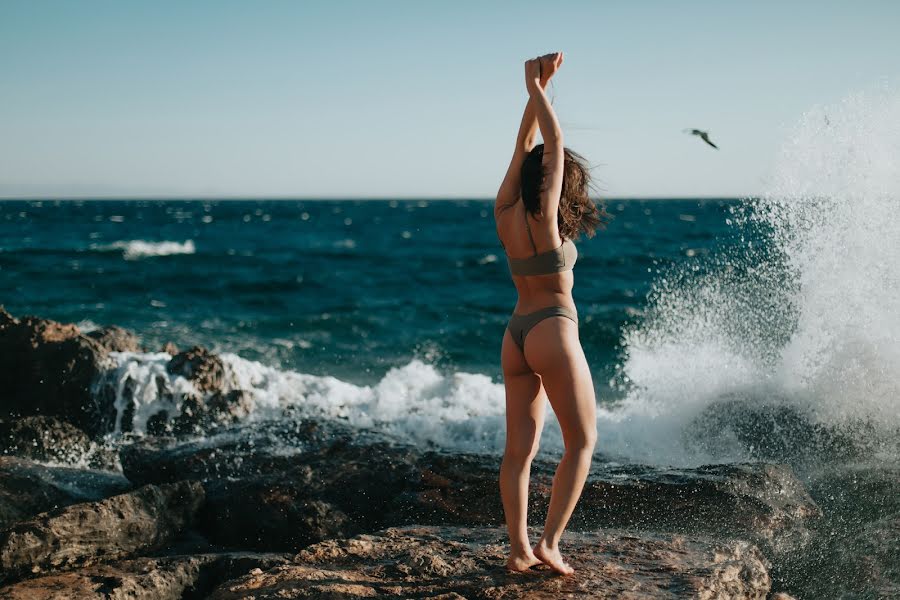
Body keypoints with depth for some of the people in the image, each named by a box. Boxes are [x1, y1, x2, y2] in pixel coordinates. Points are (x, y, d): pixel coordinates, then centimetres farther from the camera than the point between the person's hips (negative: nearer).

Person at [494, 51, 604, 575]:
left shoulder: (506, 213, 6)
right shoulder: (545, 217, -10)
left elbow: (526, 146, 13)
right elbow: (554, 143, -5)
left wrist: (538, 87, 14)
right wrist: (536, 88, 3)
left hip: (516, 334, 7)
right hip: (553, 332, -7)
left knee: (520, 447, 8)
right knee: (582, 440, 5)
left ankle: (520, 548, 7)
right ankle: (550, 542, 0)